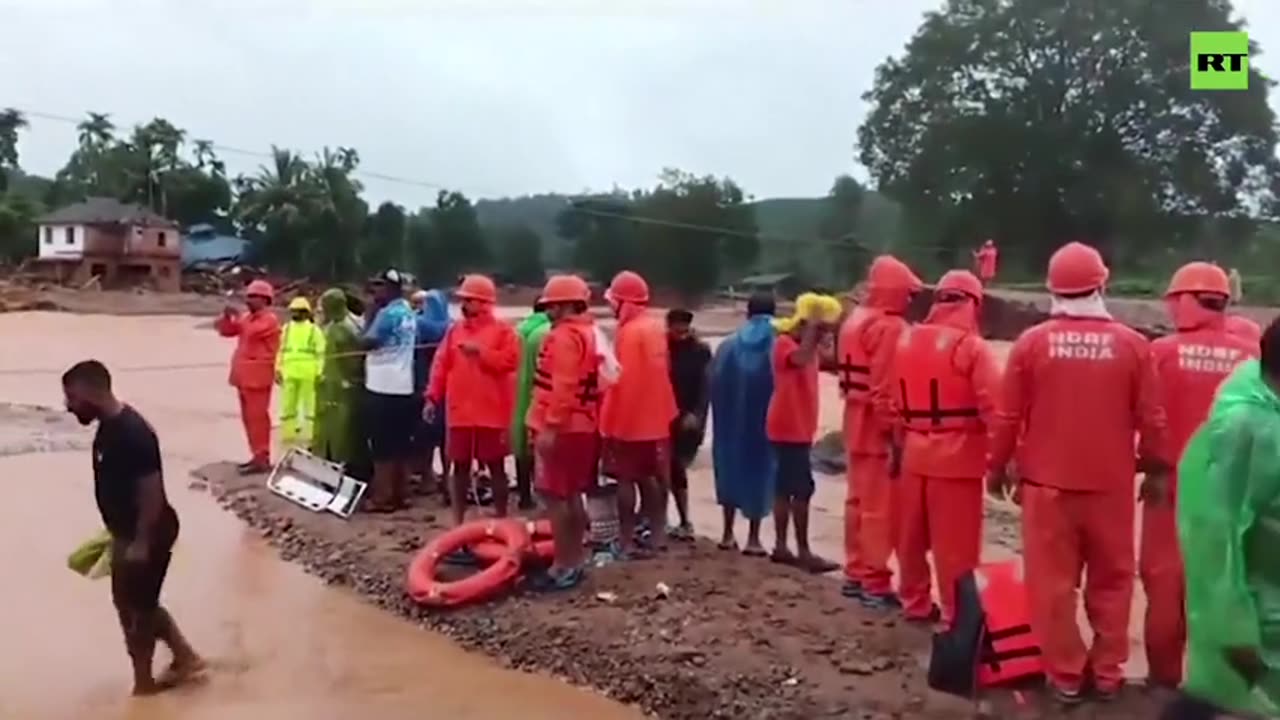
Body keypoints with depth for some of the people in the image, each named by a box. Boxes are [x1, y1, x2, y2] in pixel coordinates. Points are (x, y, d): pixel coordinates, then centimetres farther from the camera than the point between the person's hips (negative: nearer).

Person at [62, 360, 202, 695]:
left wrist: (140, 543, -21)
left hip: (145, 536, -9)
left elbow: (152, 492, -26)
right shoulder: (109, 427, 4)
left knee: (135, 608, 7)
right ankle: (185, 657, 33)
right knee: (137, 603, 20)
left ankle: (144, 683, 25)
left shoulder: (132, 433, -27)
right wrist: (118, 533, 21)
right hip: (129, 532, 9)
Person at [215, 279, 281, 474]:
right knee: (249, 417, 13)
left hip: (257, 375, -9)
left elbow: (253, 332, -25)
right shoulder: (246, 318, 17)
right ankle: (257, 456, 21)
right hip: (245, 375, 9)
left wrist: (238, 315, -13)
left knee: (257, 416, -10)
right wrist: (227, 317, -1)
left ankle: (262, 459, -9)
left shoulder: (269, 320, -9)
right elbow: (227, 331, 18)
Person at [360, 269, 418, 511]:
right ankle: (401, 494, 16)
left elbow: (366, 342, -14)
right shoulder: (408, 313, 13)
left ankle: (382, 497, 1)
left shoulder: (388, 313, -14)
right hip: (403, 387, 9)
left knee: (383, 445, -3)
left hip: (383, 387, -9)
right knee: (401, 444, 11)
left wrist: (370, 314, -5)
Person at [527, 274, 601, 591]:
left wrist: (550, 426, -23)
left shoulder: (565, 336, -15)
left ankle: (563, 567, -1)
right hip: (581, 425, 10)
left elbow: (563, 387, -24)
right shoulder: (587, 332, 15)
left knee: (553, 494, -5)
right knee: (571, 494, 14)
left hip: (561, 428, -10)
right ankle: (575, 561, 21)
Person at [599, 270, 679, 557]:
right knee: (650, 476, 17)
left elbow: (621, 380, -19)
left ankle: (627, 541, 6)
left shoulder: (629, 332, -18)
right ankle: (657, 533, 24)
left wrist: (607, 422, -14)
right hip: (655, 416, 8)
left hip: (628, 419, -8)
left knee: (626, 479, 1)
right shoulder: (656, 328, 6)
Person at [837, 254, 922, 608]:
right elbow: (886, 388, -22)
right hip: (879, 427, -10)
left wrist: (858, 408, 17)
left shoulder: (855, 320, 14)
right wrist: (894, 432, -20)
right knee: (880, 508, -3)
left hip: (856, 422, 10)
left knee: (858, 501, 16)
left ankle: (855, 574, 25)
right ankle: (875, 584, 3)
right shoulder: (890, 327, -17)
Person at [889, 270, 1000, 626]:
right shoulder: (972, 347, -13)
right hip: (957, 457, -6)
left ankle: (915, 603, 31)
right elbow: (993, 407, -18)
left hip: (915, 455, 6)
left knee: (912, 537, 17)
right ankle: (956, 616, 9)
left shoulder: (906, 341, 7)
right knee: (955, 545, 2)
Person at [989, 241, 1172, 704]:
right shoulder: (1131, 345, -6)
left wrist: (998, 466, 10)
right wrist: (1157, 469, 14)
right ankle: (1107, 673, 25)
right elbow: (1151, 418, -1)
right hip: (1111, 484, 1)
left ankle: (1065, 675, 16)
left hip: (1047, 483, -1)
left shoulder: (1032, 342, -8)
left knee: (1052, 582, 9)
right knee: (1111, 581, 16)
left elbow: (1008, 415, -4)